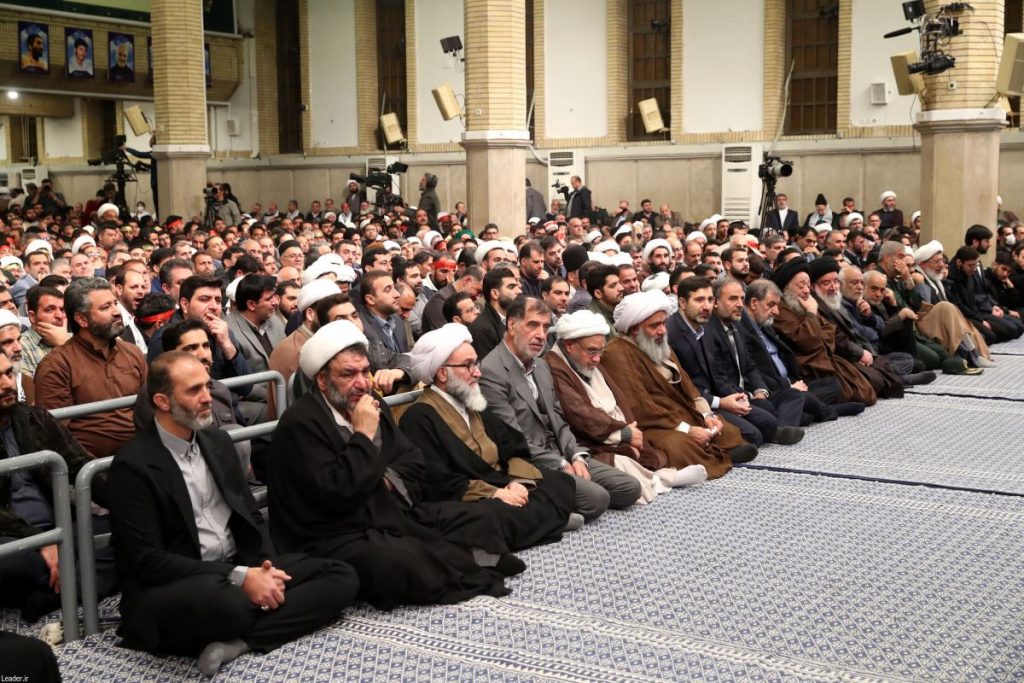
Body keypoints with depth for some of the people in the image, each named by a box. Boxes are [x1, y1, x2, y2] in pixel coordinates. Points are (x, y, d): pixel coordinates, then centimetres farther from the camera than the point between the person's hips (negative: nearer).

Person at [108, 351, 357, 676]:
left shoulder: (218, 442, 11)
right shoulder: (133, 464, -11)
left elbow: (250, 516, 15)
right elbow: (147, 560, -17)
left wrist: (265, 567, -8)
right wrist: (240, 578, -22)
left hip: (239, 568, 8)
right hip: (173, 588, -8)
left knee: (342, 577, -8)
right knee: (228, 601, -42)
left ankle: (237, 642, -22)